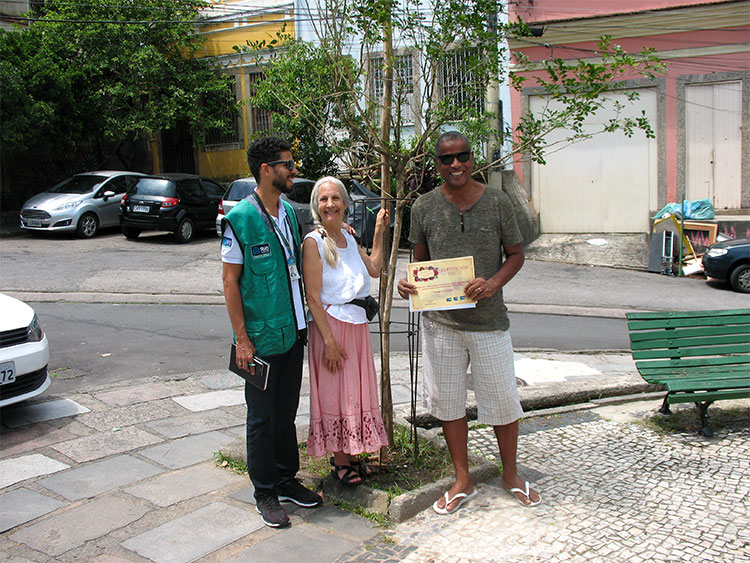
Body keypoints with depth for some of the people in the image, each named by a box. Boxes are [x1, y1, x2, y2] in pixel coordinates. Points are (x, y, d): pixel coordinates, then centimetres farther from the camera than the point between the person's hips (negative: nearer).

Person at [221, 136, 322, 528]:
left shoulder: (288, 211, 9)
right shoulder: (240, 217, -12)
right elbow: (230, 280, -11)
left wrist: (303, 323, 14)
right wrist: (242, 338, -14)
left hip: (293, 333, 7)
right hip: (261, 338, -6)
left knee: (287, 411, 17)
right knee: (262, 417, 6)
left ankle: (287, 480, 31)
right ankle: (264, 492, 21)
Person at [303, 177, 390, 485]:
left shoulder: (348, 237, 9)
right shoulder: (314, 242, -12)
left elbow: (374, 269, 22)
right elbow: (313, 298, -15)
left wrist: (379, 232, 16)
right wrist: (329, 341, -19)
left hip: (357, 324, 7)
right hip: (330, 324, -7)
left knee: (357, 390, 13)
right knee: (334, 392, 2)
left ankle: (351, 452, 27)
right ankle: (339, 459, 16)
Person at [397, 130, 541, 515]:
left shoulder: (496, 202, -3)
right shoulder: (424, 207, 1)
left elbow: (516, 254, 4)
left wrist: (493, 283, -15)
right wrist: (409, 284, -11)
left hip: (488, 319, -1)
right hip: (440, 321, 2)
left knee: (502, 400, 9)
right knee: (447, 401, 10)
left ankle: (511, 476, 32)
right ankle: (462, 481, 27)